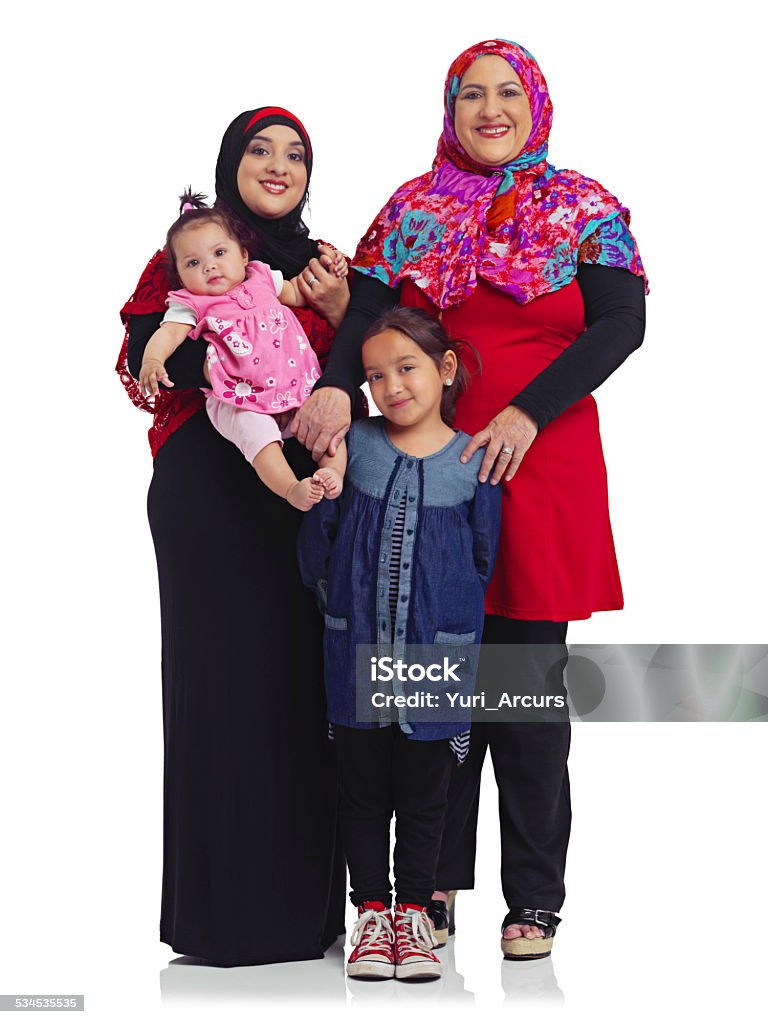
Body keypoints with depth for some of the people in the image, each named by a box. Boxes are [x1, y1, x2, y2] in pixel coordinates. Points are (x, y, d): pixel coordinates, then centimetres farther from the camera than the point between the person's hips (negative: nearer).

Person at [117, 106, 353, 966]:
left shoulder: (323, 266, 20)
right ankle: (225, 908, 2)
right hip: (210, 487, -4)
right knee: (223, 676, -6)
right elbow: (146, 362, -8)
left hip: (302, 491, 4)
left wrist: (337, 312, -2)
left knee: (303, 679, 0)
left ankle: (302, 904, 8)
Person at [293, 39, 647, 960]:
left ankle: (534, 897, 11)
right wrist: (335, 383, -20)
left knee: (529, 681, 0)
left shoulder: (584, 209, 7)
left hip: (542, 465, -2)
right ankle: (437, 880, 16)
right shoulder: (412, 210, 12)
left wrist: (529, 412, -14)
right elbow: (366, 311, 1)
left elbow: (621, 322, -4)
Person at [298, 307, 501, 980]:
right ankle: (371, 910, 22)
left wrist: (454, 631, 6)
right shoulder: (354, 445, 1)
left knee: (423, 789, 8)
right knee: (363, 786, 9)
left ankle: (413, 910, 22)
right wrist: (337, 602, 5)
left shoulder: (473, 462, -2)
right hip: (357, 649, 1)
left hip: (436, 653, -1)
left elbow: (484, 558, 6)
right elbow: (317, 538, 8)